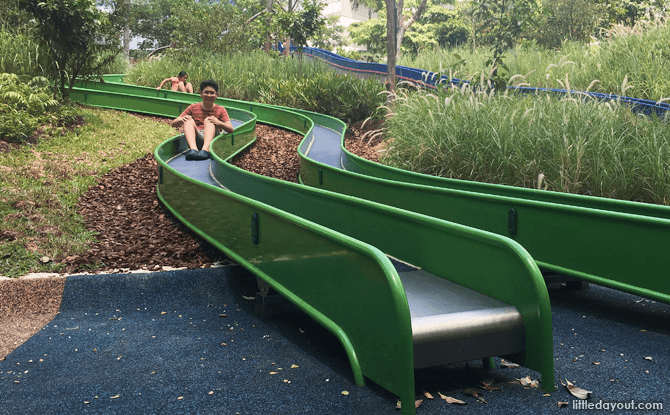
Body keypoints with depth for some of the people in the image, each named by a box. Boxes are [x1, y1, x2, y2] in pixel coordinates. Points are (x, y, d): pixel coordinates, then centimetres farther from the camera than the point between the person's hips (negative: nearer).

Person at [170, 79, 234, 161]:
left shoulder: (221, 110, 12)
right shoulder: (193, 108, 14)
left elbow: (231, 130, -2)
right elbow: (173, 124, 10)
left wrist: (219, 123, -23)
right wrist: (181, 120, -15)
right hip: (195, 138, 1)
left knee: (208, 120, -22)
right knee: (189, 120, -20)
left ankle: (205, 149, -49)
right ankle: (193, 149, -47)